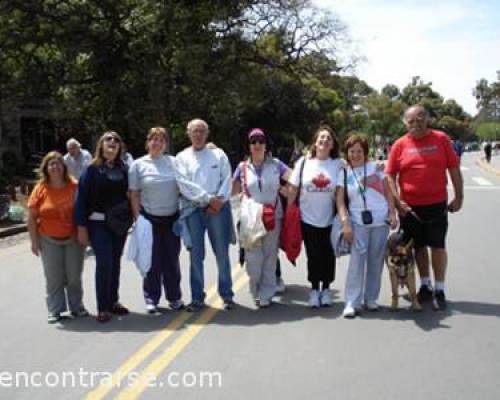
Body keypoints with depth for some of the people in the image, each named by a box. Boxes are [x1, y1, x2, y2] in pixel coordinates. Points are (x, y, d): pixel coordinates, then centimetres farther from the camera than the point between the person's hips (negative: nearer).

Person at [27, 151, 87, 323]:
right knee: (53, 277, 6)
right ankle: (55, 310, 17)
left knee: (74, 275, 10)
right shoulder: (40, 189, -6)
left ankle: (77, 306, 24)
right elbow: (32, 217, -3)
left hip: (73, 238, 1)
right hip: (49, 240, 0)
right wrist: (34, 240, -6)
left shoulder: (74, 186, -5)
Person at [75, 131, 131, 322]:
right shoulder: (92, 169, -5)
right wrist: (81, 227, -10)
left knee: (115, 263, 10)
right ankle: (102, 308, 0)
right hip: (98, 223, -4)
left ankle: (113, 301, 23)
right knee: (104, 263, -10)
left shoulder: (123, 169, 5)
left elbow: (128, 194, 11)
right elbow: (81, 198, -6)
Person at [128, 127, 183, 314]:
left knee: (172, 259, 9)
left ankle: (174, 297, 21)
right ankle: (151, 299, 16)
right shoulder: (138, 165, 1)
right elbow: (134, 195, 1)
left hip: (172, 218, 2)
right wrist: (137, 218, -6)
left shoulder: (174, 162, 4)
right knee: (153, 260, 3)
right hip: (150, 219, -2)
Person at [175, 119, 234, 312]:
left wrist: (219, 201, -12)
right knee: (196, 255, 3)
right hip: (193, 209, 0)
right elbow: (184, 184, -5)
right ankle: (197, 298, 11)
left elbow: (227, 180, 3)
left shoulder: (218, 154, 11)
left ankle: (227, 295, 14)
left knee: (222, 253, 4)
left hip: (218, 208, 0)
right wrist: (209, 198, -12)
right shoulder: (182, 157, 8)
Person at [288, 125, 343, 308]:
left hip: (330, 219, 0)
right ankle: (314, 289, 21)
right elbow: (293, 189, 2)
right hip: (308, 218, 0)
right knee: (313, 255, 5)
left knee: (328, 255, 8)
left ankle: (326, 289, 25)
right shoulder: (303, 162, -1)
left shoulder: (339, 164, -2)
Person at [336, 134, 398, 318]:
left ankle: (370, 298, 21)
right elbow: (340, 200, -2)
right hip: (358, 223, -2)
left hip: (380, 222, 2)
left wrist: (392, 214, 0)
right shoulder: (343, 173, 2)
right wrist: (345, 223, -12)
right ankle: (352, 302, -2)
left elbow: (387, 192, 8)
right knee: (357, 261, -7)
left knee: (376, 262, 7)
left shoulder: (375, 167, 5)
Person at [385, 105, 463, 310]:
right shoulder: (400, 145, 0)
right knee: (418, 246, 12)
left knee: (438, 246, 3)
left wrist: (459, 197, 0)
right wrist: (397, 201, -8)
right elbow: (390, 175, 1)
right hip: (409, 206, 1)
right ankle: (425, 285, 29)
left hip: (437, 204, -1)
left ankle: (439, 290, 15)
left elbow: (454, 169, 2)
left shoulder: (441, 139, 0)